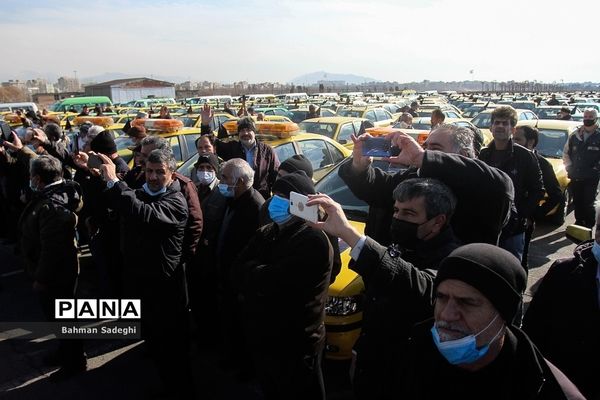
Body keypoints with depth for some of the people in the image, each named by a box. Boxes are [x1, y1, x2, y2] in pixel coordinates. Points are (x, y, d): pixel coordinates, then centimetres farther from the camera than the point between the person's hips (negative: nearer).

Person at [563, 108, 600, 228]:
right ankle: (579, 222, 27)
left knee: (588, 203, -2)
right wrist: (569, 167, 7)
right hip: (575, 177, 4)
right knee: (577, 203, 13)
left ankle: (589, 226, 10)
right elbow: (566, 153, 16)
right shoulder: (574, 136, 7)